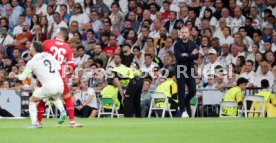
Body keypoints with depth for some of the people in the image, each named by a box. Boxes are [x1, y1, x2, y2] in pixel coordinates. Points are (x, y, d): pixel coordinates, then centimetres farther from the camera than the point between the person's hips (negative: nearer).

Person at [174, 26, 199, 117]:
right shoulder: (177, 45, -1)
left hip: (190, 69, 3)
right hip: (180, 70, -3)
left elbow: (196, 56, -5)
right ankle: (183, 110, 2)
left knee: (192, 90, -2)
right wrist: (191, 55, -13)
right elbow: (178, 57, -15)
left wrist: (186, 55, -17)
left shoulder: (192, 44, 8)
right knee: (181, 91, -3)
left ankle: (185, 101, 27)